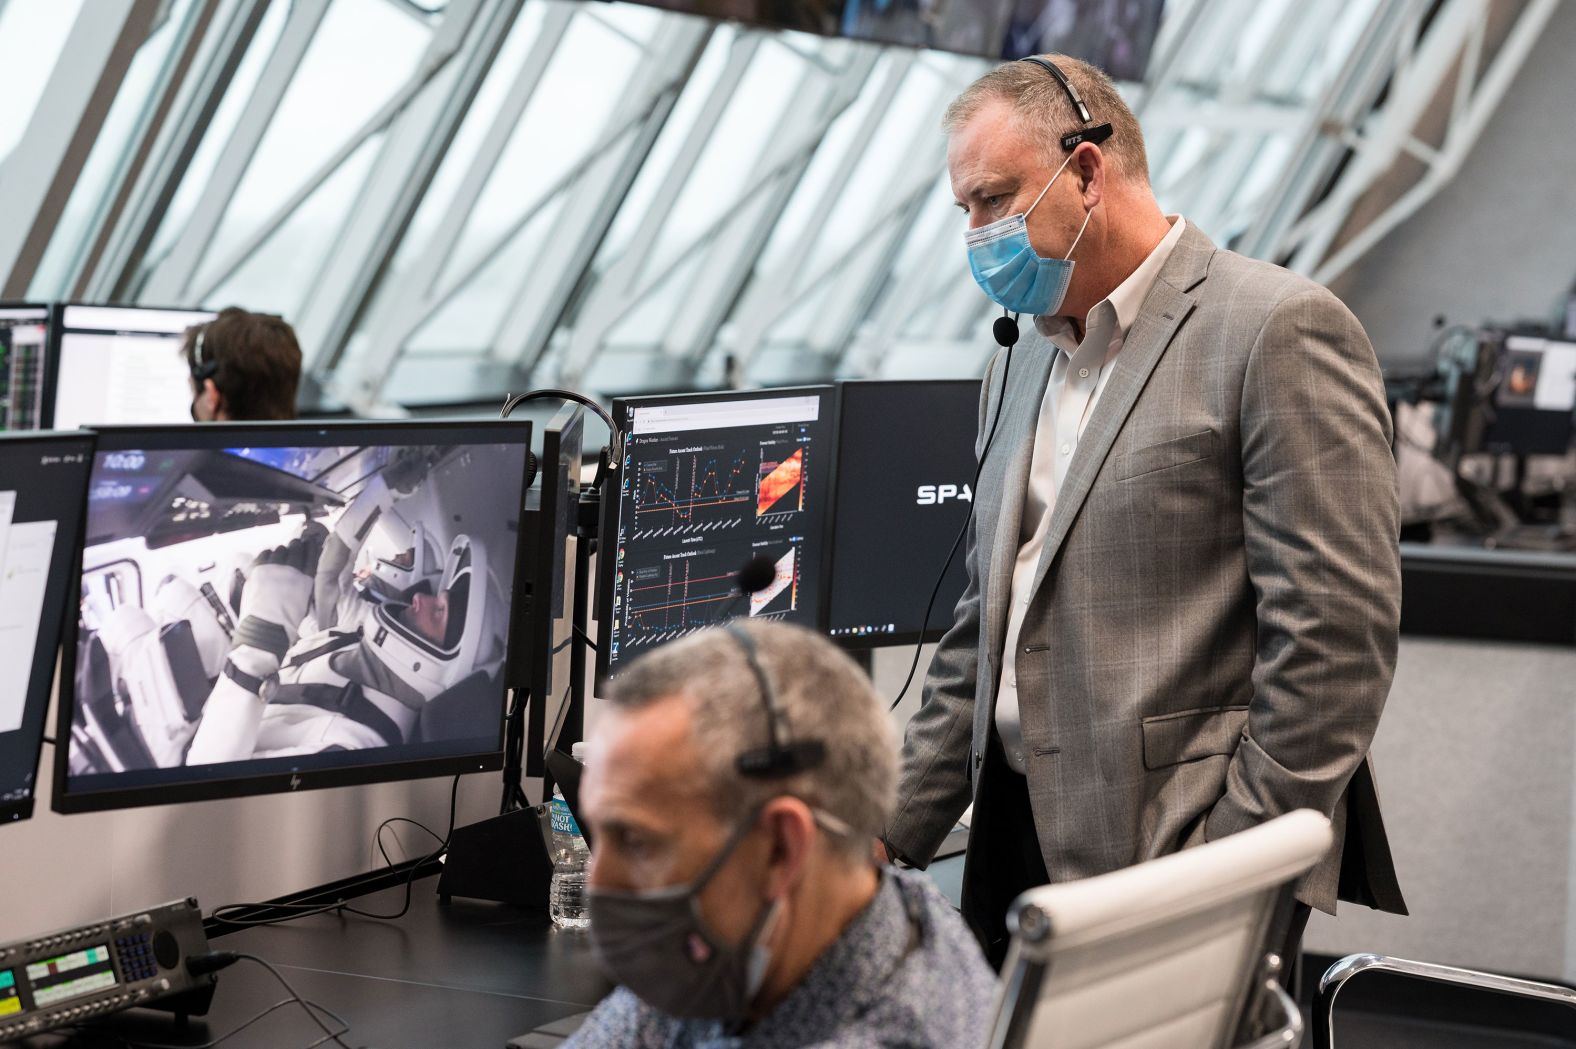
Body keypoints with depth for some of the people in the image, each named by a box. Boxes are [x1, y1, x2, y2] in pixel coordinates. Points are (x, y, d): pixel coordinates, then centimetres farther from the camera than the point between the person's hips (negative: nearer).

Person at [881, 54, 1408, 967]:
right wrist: (892, 835, 13)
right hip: (1021, 849, 7)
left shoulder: (1280, 329, -8)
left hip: (1175, 858, -7)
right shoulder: (1024, 362, 19)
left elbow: (1338, 634, -15)